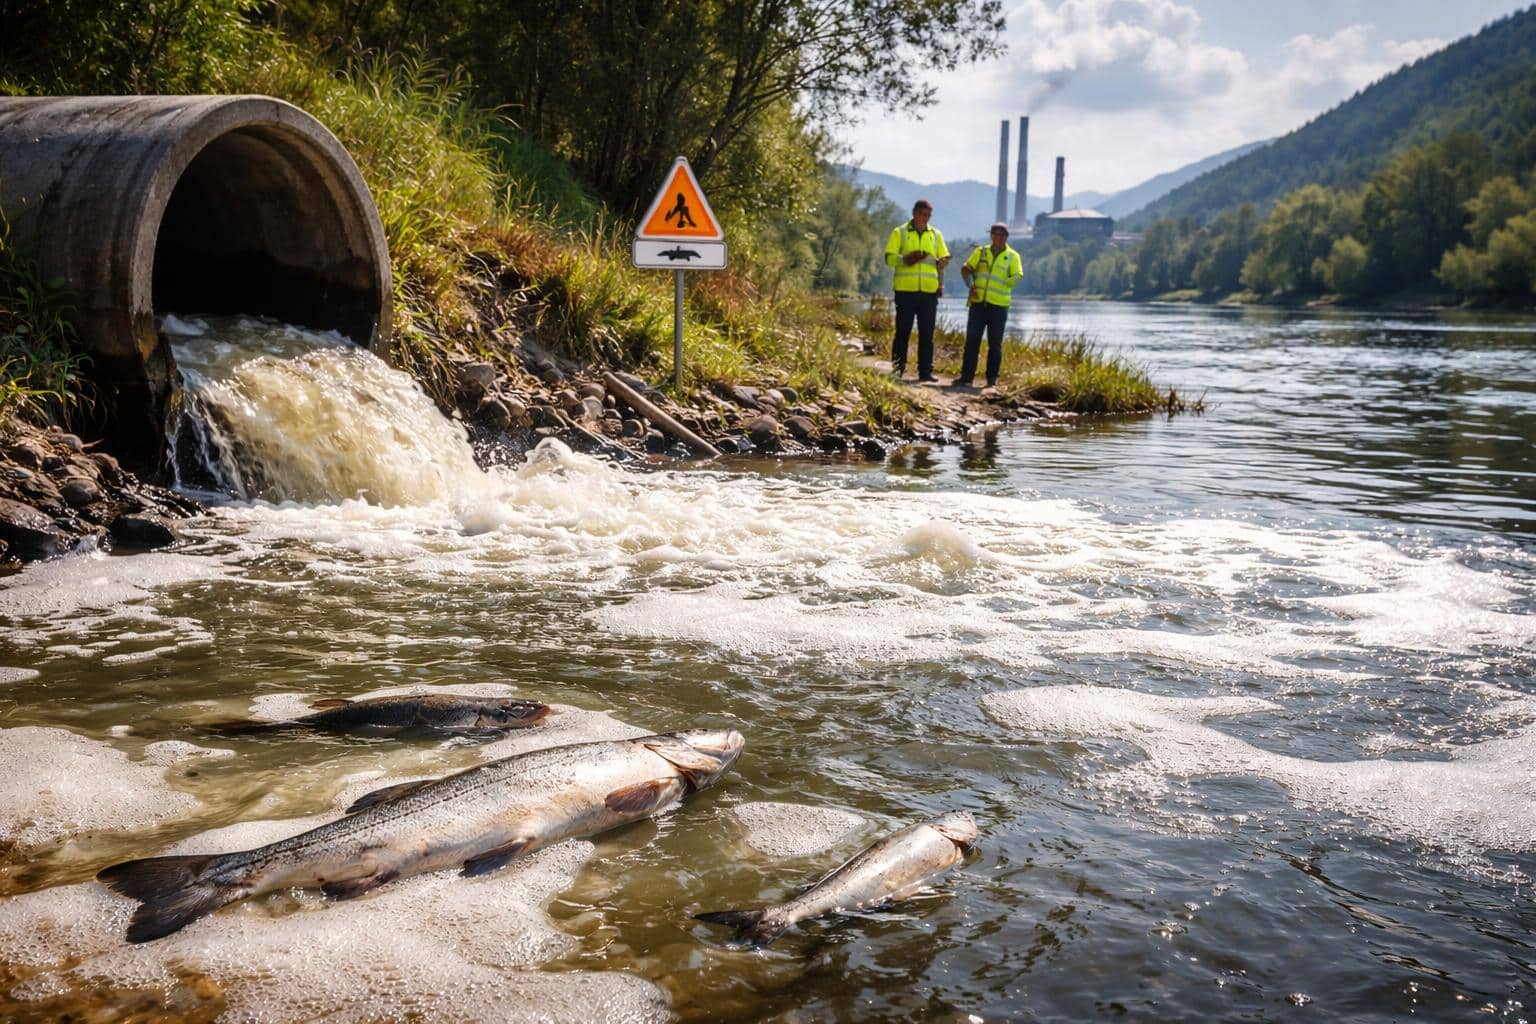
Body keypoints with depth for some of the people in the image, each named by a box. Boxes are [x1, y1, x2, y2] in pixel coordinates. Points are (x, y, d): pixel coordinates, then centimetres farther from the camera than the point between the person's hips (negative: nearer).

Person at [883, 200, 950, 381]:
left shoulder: (936, 235, 14)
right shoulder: (900, 233, 5)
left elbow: (945, 259, 16)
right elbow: (889, 257, -3)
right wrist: (905, 259, -23)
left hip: (929, 291, 3)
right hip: (905, 290, -3)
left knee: (927, 334, 4)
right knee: (902, 332, -1)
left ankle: (925, 371, 8)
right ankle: (897, 369, 4)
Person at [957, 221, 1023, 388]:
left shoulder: (1012, 256, 2)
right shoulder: (981, 252, 10)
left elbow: (1018, 276, -9)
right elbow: (966, 269, 10)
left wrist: (1005, 283, -24)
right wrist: (971, 285, -5)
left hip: (999, 305, -2)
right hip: (978, 303, 2)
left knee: (995, 344, 2)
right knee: (972, 341, 2)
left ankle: (992, 379, 8)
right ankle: (967, 376, 8)